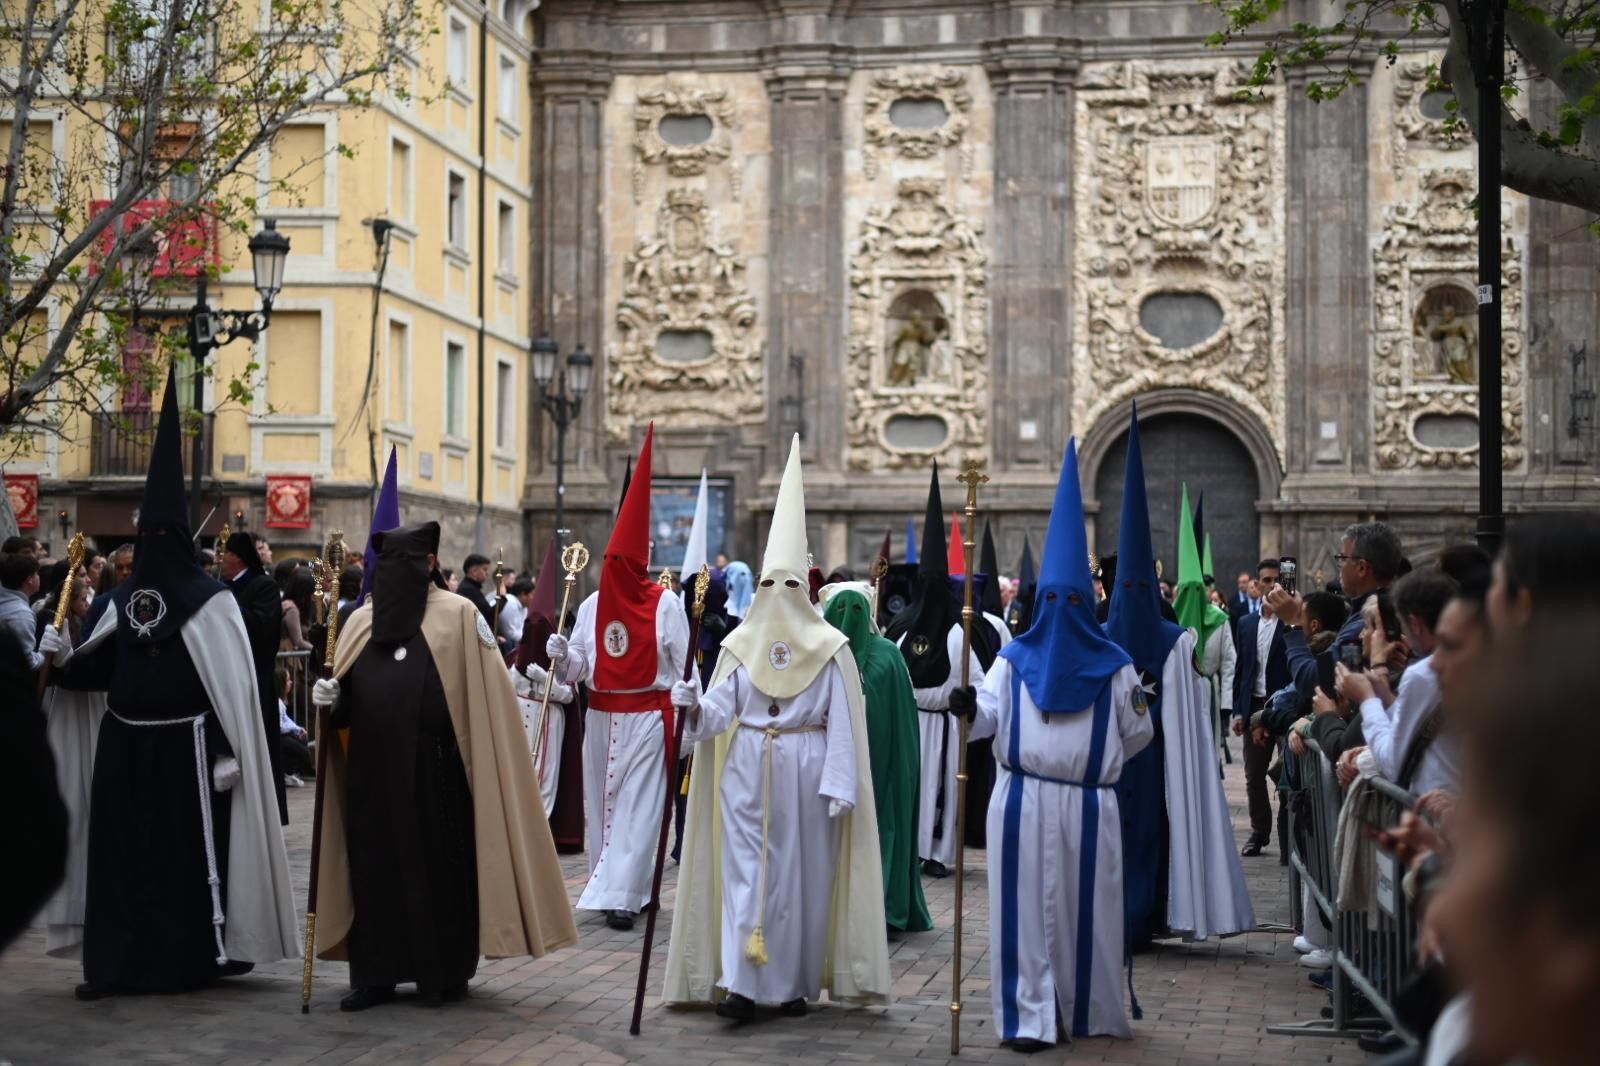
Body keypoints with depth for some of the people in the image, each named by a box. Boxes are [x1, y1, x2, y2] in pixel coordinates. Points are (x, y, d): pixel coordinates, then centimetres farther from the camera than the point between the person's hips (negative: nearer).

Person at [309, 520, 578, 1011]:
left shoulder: (458, 615, 3)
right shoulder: (362, 621, 14)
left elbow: (487, 689, -1)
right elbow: (343, 694, 16)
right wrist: (330, 698, -6)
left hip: (435, 770, -4)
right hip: (374, 771, 4)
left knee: (441, 864, 1)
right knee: (375, 865, 4)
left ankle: (447, 971, 12)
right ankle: (375, 974, 11)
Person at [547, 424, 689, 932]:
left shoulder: (666, 604, -8)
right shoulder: (593, 604, 4)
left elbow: (684, 666, -7)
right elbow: (578, 667, 7)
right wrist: (561, 655, -15)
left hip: (647, 716, -5)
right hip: (602, 715, 5)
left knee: (638, 805, -6)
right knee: (603, 802, 10)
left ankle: (618, 892, -8)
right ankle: (618, 888, 21)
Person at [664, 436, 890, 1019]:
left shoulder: (739, 644, 0)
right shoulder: (830, 648, -1)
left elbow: (718, 711, -7)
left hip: (746, 769, 0)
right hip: (808, 770, 0)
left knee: (746, 869, 1)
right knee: (802, 872, 5)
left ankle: (740, 983, -2)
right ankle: (794, 985, 8)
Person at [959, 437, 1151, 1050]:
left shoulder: (1113, 666, 5)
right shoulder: (1014, 659, 7)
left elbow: (1138, 731, 10)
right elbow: (990, 715, -6)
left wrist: (1096, 761, 8)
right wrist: (968, 708, -25)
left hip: (1087, 806, 0)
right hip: (1022, 802, 0)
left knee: (1086, 906, 4)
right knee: (1027, 905, -2)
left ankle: (1087, 1013, 16)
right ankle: (1030, 1016, -1)